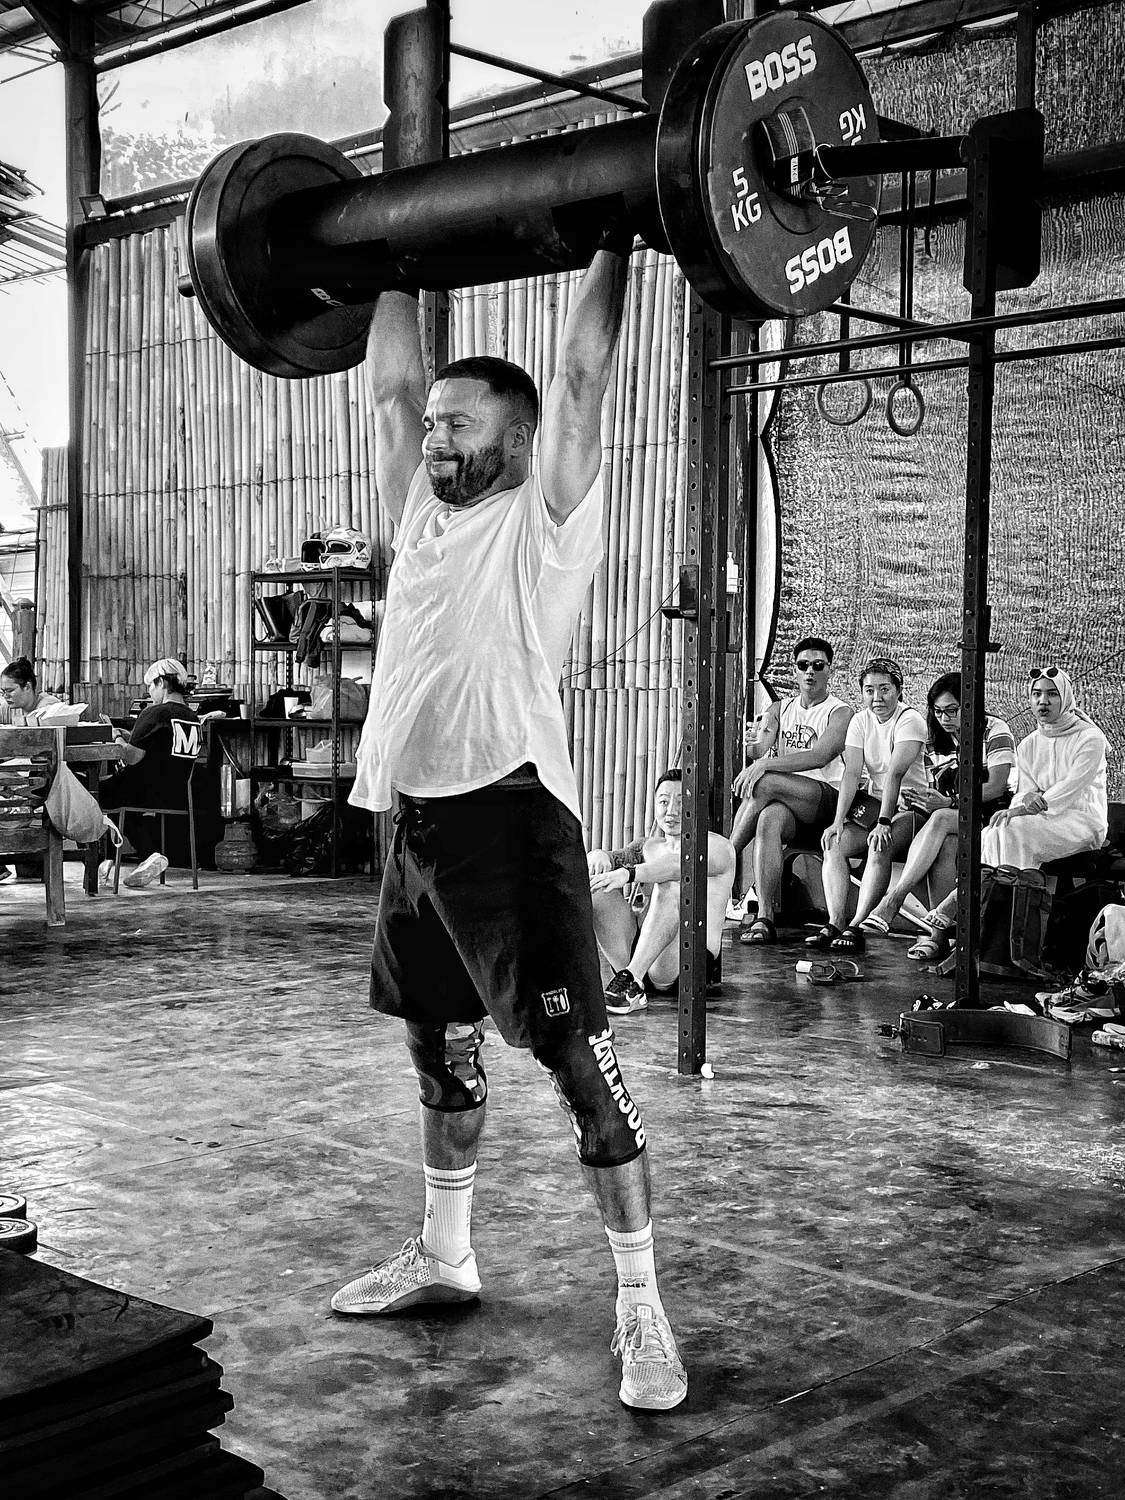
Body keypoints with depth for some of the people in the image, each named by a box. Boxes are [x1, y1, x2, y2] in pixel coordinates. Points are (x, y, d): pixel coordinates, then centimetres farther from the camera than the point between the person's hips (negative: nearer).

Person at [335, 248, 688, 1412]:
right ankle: (443, 1254, 36)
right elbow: (389, 387, 23)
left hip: (509, 813, -8)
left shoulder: (545, 515, -2)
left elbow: (580, 380, -7)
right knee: (439, 1046, 19)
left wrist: (612, 246, -2)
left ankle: (640, 1307, 0)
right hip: (415, 815, 8)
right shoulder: (422, 514, 16)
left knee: (578, 1060, -6)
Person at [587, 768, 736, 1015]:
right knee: (600, 886, -15)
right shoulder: (648, 847, 24)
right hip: (637, 949, 5)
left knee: (670, 886, -30)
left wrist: (628, 874, -34)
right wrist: (598, 855, -14)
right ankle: (629, 977, -29)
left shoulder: (717, 847, 3)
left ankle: (631, 977, -40)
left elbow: (681, 866, -19)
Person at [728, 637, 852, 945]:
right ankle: (764, 918, -40)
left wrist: (765, 764, -27)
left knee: (764, 782, -31)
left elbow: (820, 756, -16)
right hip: (786, 802, 4)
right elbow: (759, 748, 3)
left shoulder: (840, 713, 3)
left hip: (827, 799, -4)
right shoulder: (778, 711, 21)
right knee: (769, 819, -34)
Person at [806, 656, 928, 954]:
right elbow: (851, 774, -5)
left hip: (908, 806, -6)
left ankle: (856, 928, -30)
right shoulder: (860, 721, 5)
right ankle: (834, 925, -20)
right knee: (834, 844, -18)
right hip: (873, 804, 6)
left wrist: (883, 824, -33)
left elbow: (895, 774, -24)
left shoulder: (910, 720, -13)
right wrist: (838, 821, -17)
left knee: (879, 848, -32)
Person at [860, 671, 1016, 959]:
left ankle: (892, 900, -41)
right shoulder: (935, 744, 15)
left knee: (940, 819, -35)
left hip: (994, 814, -5)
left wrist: (949, 802, -23)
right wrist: (921, 801, -13)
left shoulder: (995, 730, -3)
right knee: (944, 845, -33)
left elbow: (997, 786, -13)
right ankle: (938, 933, -38)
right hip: (951, 820, 5)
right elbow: (935, 792, 13)